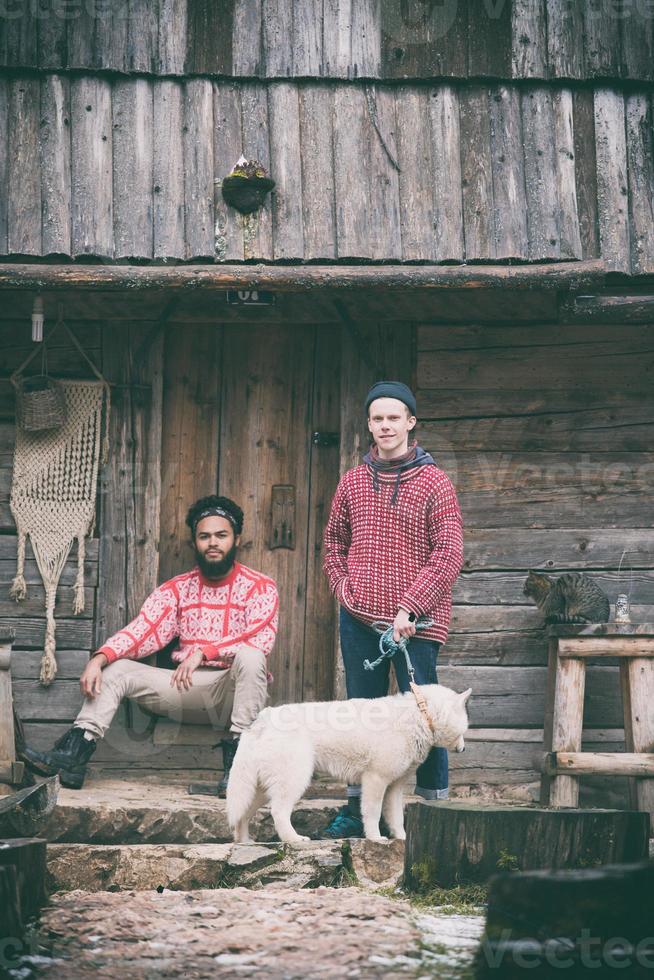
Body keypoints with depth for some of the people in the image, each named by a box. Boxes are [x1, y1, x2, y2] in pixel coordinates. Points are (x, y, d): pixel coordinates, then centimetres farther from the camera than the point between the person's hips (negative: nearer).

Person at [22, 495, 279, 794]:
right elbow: (142, 631, -2)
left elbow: (261, 639, -19)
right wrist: (100, 658, -21)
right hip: (187, 687, 5)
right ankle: (73, 755, -23)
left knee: (250, 656, -36)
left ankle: (236, 759, -34)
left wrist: (203, 651, -31)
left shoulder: (260, 587, -2)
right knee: (115, 669, -9)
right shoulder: (177, 589, 10)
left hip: (234, 690, -4)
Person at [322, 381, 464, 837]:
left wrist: (409, 608, -15)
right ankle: (357, 807, 18)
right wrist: (344, 589, 5)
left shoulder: (434, 483, -2)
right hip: (359, 620, 4)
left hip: (414, 623, -4)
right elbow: (334, 542, 22)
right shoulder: (352, 482, 11)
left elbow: (449, 553, -9)